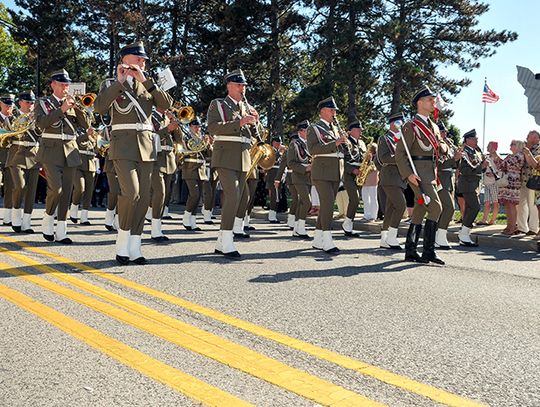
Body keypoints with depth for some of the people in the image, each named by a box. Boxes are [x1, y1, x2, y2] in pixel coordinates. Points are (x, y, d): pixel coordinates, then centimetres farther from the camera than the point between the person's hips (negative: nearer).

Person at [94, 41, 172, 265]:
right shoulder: (111, 84, 7)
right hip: (123, 145, -4)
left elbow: (166, 104, -3)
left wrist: (145, 80, -8)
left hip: (146, 146, 4)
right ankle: (122, 242, -1)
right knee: (131, 192, -19)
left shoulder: (148, 86, 17)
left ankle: (134, 247, 9)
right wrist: (119, 81, -14)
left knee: (144, 198, 0)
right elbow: (99, 107, -13)